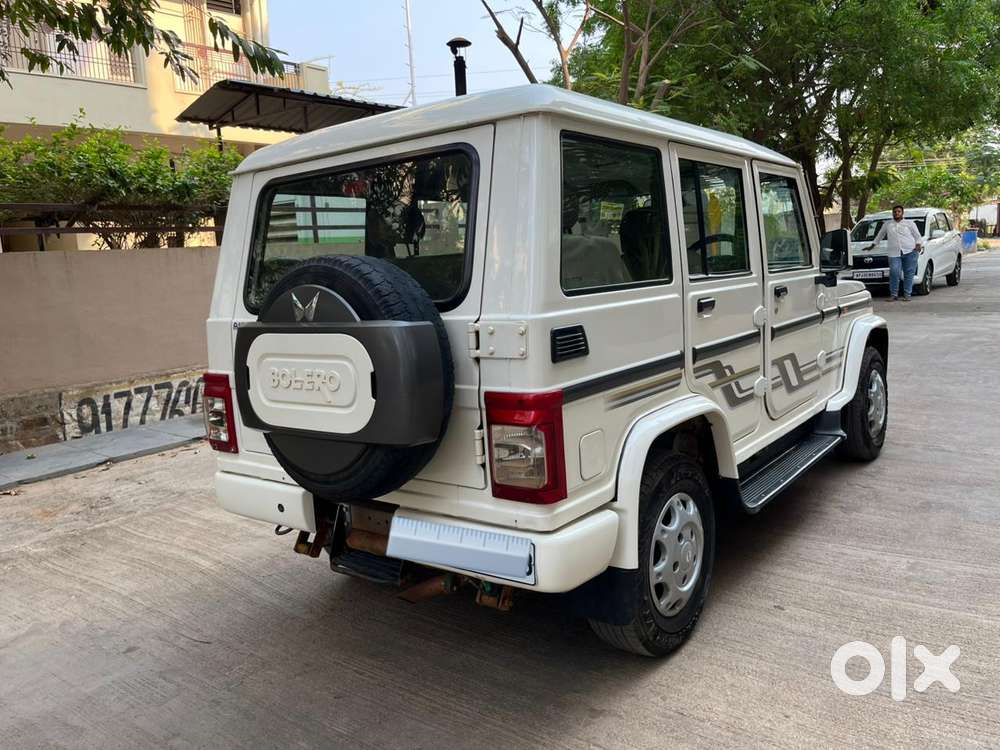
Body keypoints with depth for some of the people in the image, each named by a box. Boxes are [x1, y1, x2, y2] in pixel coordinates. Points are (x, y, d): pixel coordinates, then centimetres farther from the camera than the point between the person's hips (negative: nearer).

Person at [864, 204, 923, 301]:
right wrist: (872, 245, 34)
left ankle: (907, 295, 2)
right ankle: (893, 294, -11)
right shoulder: (887, 224, 22)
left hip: (910, 252, 0)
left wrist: (919, 245, -4)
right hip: (894, 253, 1)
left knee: (909, 274, -3)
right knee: (894, 272, -17)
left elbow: (918, 236, 13)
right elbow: (879, 236, 33)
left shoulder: (910, 223, 16)